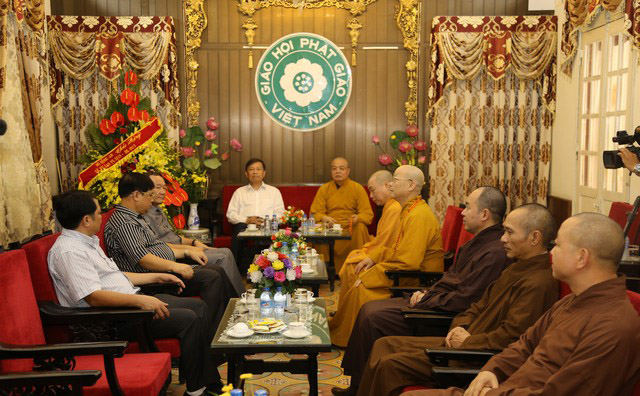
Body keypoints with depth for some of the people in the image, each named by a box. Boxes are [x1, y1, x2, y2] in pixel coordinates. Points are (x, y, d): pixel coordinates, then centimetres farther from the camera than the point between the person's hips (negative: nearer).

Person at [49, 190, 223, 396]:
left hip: (129, 301, 11)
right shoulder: (69, 251, -17)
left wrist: (156, 277, 22)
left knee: (199, 307, 3)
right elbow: (94, 297, -26)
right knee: (187, 319, -21)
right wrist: (140, 301, -30)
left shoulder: (87, 241, 16)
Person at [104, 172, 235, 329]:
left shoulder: (135, 218, 19)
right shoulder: (123, 223, -16)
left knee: (217, 271, 7)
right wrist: (173, 266, -33)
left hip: (165, 268, 11)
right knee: (210, 278, -21)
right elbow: (141, 258, -27)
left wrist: (187, 252, 18)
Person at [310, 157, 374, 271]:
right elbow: (315, 213, 5)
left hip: (350, 228, -1)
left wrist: (357, 218, -24)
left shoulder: (358, 188, 6)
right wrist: (324, 218, -19)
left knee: (360, 228, -33)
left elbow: (368, 214, 0)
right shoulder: (324, 189, 10)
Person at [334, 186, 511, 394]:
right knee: (369, 309, 5)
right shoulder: (479, 241, 11)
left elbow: (463, 301, -25)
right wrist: (426, 293, 4)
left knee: (373, 319, -15)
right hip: (432, 302, 11)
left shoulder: (495, 253, -23)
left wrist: (425, 301, -12)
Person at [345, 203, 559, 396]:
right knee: (384, 345, 7)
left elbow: (509, 337, -27)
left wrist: (467, 341, -14)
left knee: (390, 364, -17)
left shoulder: (538, 283, -21)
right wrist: (459, 326, 1)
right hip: (462, 342, 10)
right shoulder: (516, 269, 12)